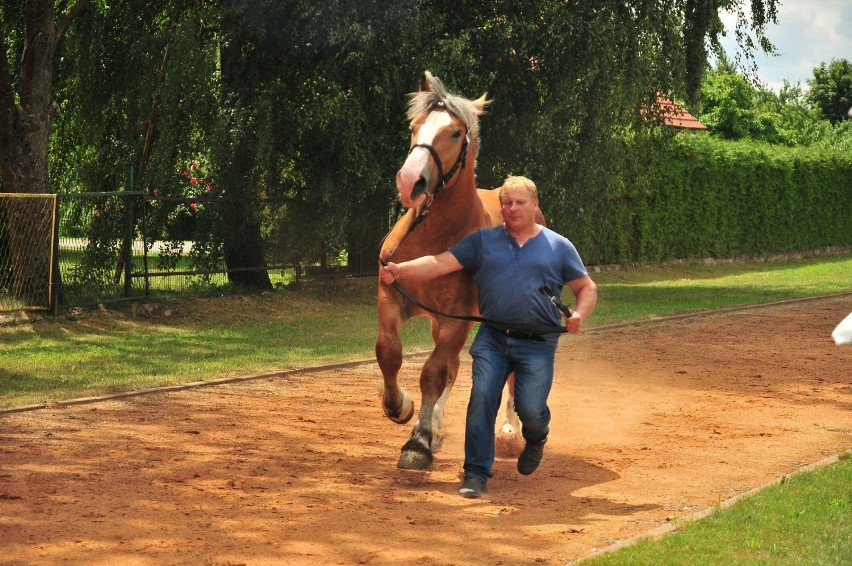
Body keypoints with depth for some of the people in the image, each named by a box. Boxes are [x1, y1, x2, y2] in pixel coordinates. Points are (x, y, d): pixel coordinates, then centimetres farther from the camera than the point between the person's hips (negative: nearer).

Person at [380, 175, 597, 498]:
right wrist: (399, 271, -18)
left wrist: (579, 314, -10)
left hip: (537, 342, -1)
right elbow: (439, 264, -1)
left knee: (529, 409, -7)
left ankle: (536, 439, 31)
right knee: (481, 398, -13)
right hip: (492, 338, 1)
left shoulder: (559, 247, 8)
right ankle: (476, 474, -5)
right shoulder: (483, 241, 9)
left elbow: (587, 288, 12)